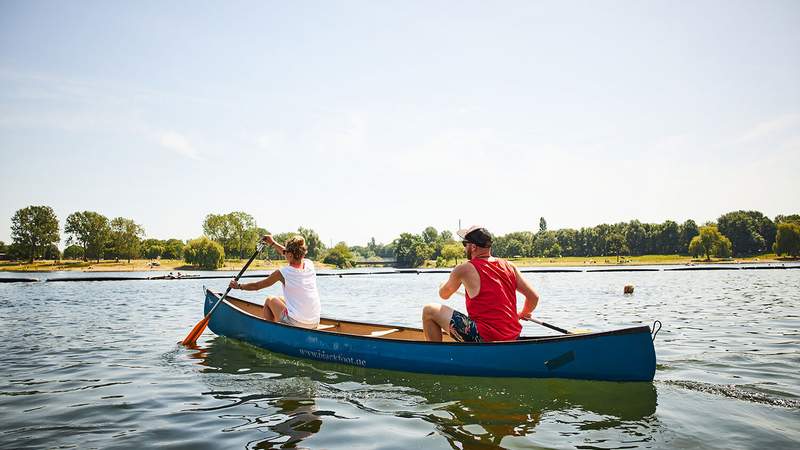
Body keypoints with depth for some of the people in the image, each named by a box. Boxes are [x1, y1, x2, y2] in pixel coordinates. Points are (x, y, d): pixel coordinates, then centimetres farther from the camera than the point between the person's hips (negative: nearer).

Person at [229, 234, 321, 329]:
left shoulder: (283, 273, -13)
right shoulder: (310, 264, 0)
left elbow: (256, 286, 1)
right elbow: (293, 255, 22)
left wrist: (238, 286, 19)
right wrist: (273, 243, 32)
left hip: (294, 324, -5)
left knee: (269, 300, 19)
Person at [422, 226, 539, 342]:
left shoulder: (465, 269, -7)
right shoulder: (509, 266, 5)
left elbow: (443, 295, 10)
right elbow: (534, 297, 8)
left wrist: (449, 281, 33)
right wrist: (522, 314, 28)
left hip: (484, 338, -6)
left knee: (429, 311, -1)